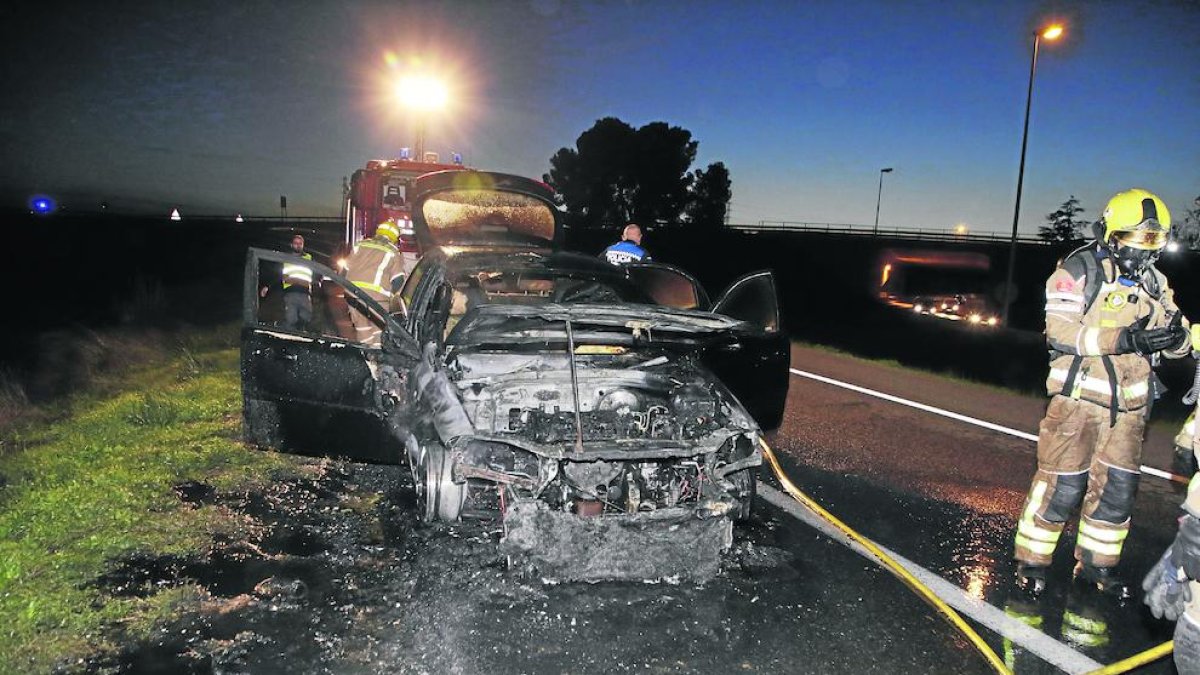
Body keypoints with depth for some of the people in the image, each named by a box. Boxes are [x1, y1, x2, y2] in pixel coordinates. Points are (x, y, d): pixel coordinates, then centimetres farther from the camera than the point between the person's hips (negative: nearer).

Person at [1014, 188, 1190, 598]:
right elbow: (1060, 331, -19)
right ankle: (1031, 563, 12)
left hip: (1129, 406, 6)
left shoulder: (1154, 283, 13)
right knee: (1062, 485, -2)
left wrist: (1176, 334, -12)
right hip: (1080, 396, -6)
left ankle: (1096, 565, 29)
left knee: (1117, 489, 12)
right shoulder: (1081, 269, -7)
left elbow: (1176, 344, 12)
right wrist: (1124, 339, -28)